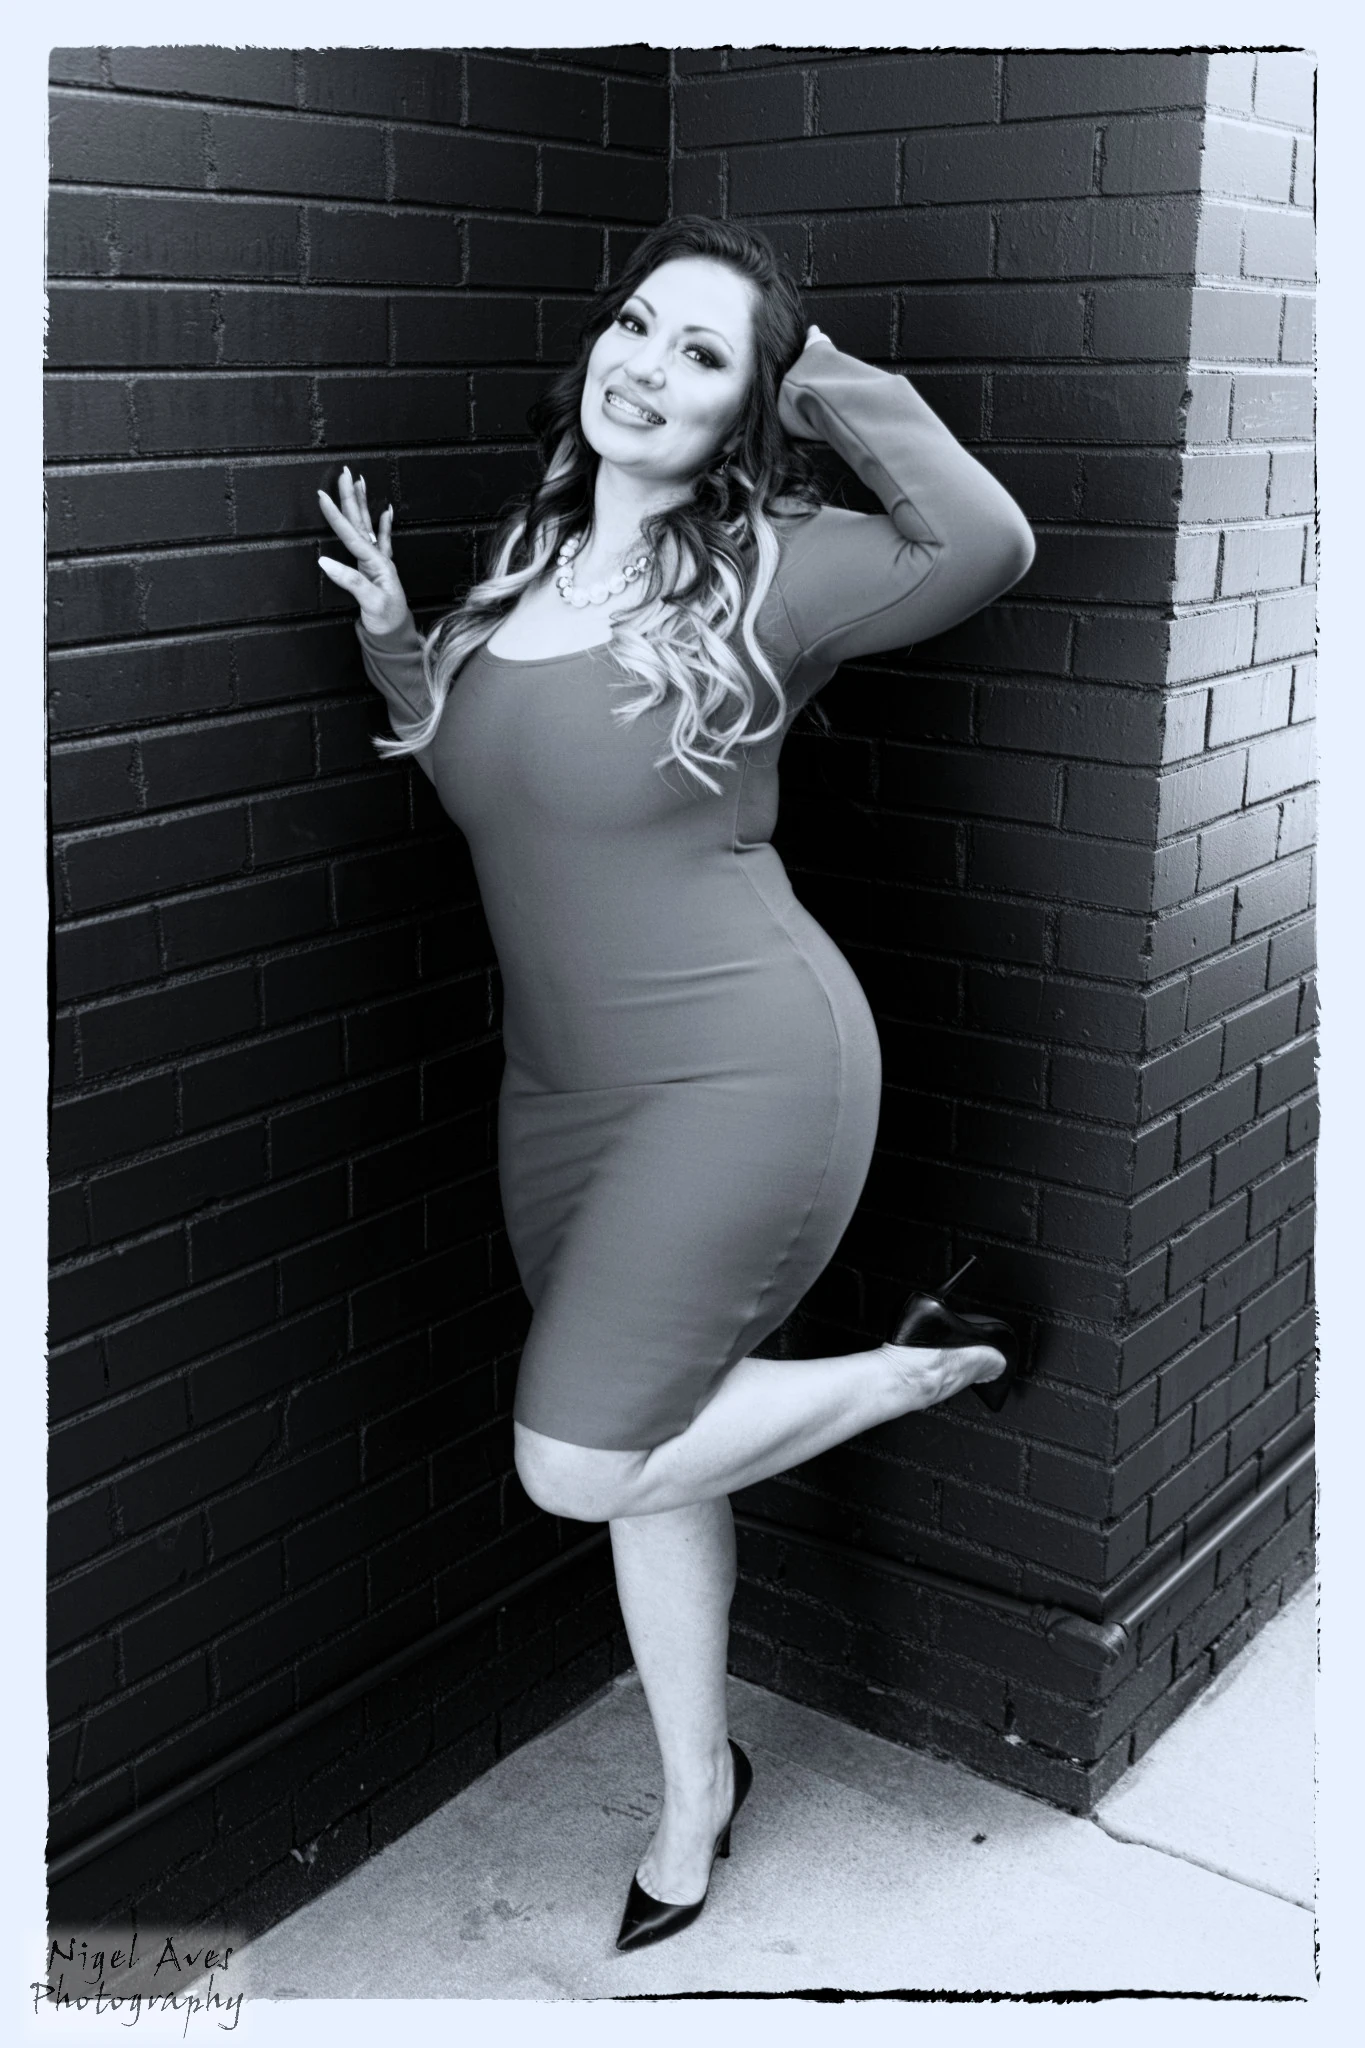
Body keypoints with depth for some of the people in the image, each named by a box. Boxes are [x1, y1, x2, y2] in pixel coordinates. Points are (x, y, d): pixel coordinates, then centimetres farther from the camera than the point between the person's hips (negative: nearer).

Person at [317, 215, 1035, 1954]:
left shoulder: (764, 572, -13)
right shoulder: (522, 562, 5)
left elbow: (990, 544, -31)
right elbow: (466, 779, 18)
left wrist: (835, 385, -19)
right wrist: (389, 632, 3)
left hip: (740, 1076, -7)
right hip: (557, 1088, 7)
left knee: (576, 1467, -8)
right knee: (634, 1446, 16)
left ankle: (926, 1366, 13)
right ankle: (697, 1781, 37)